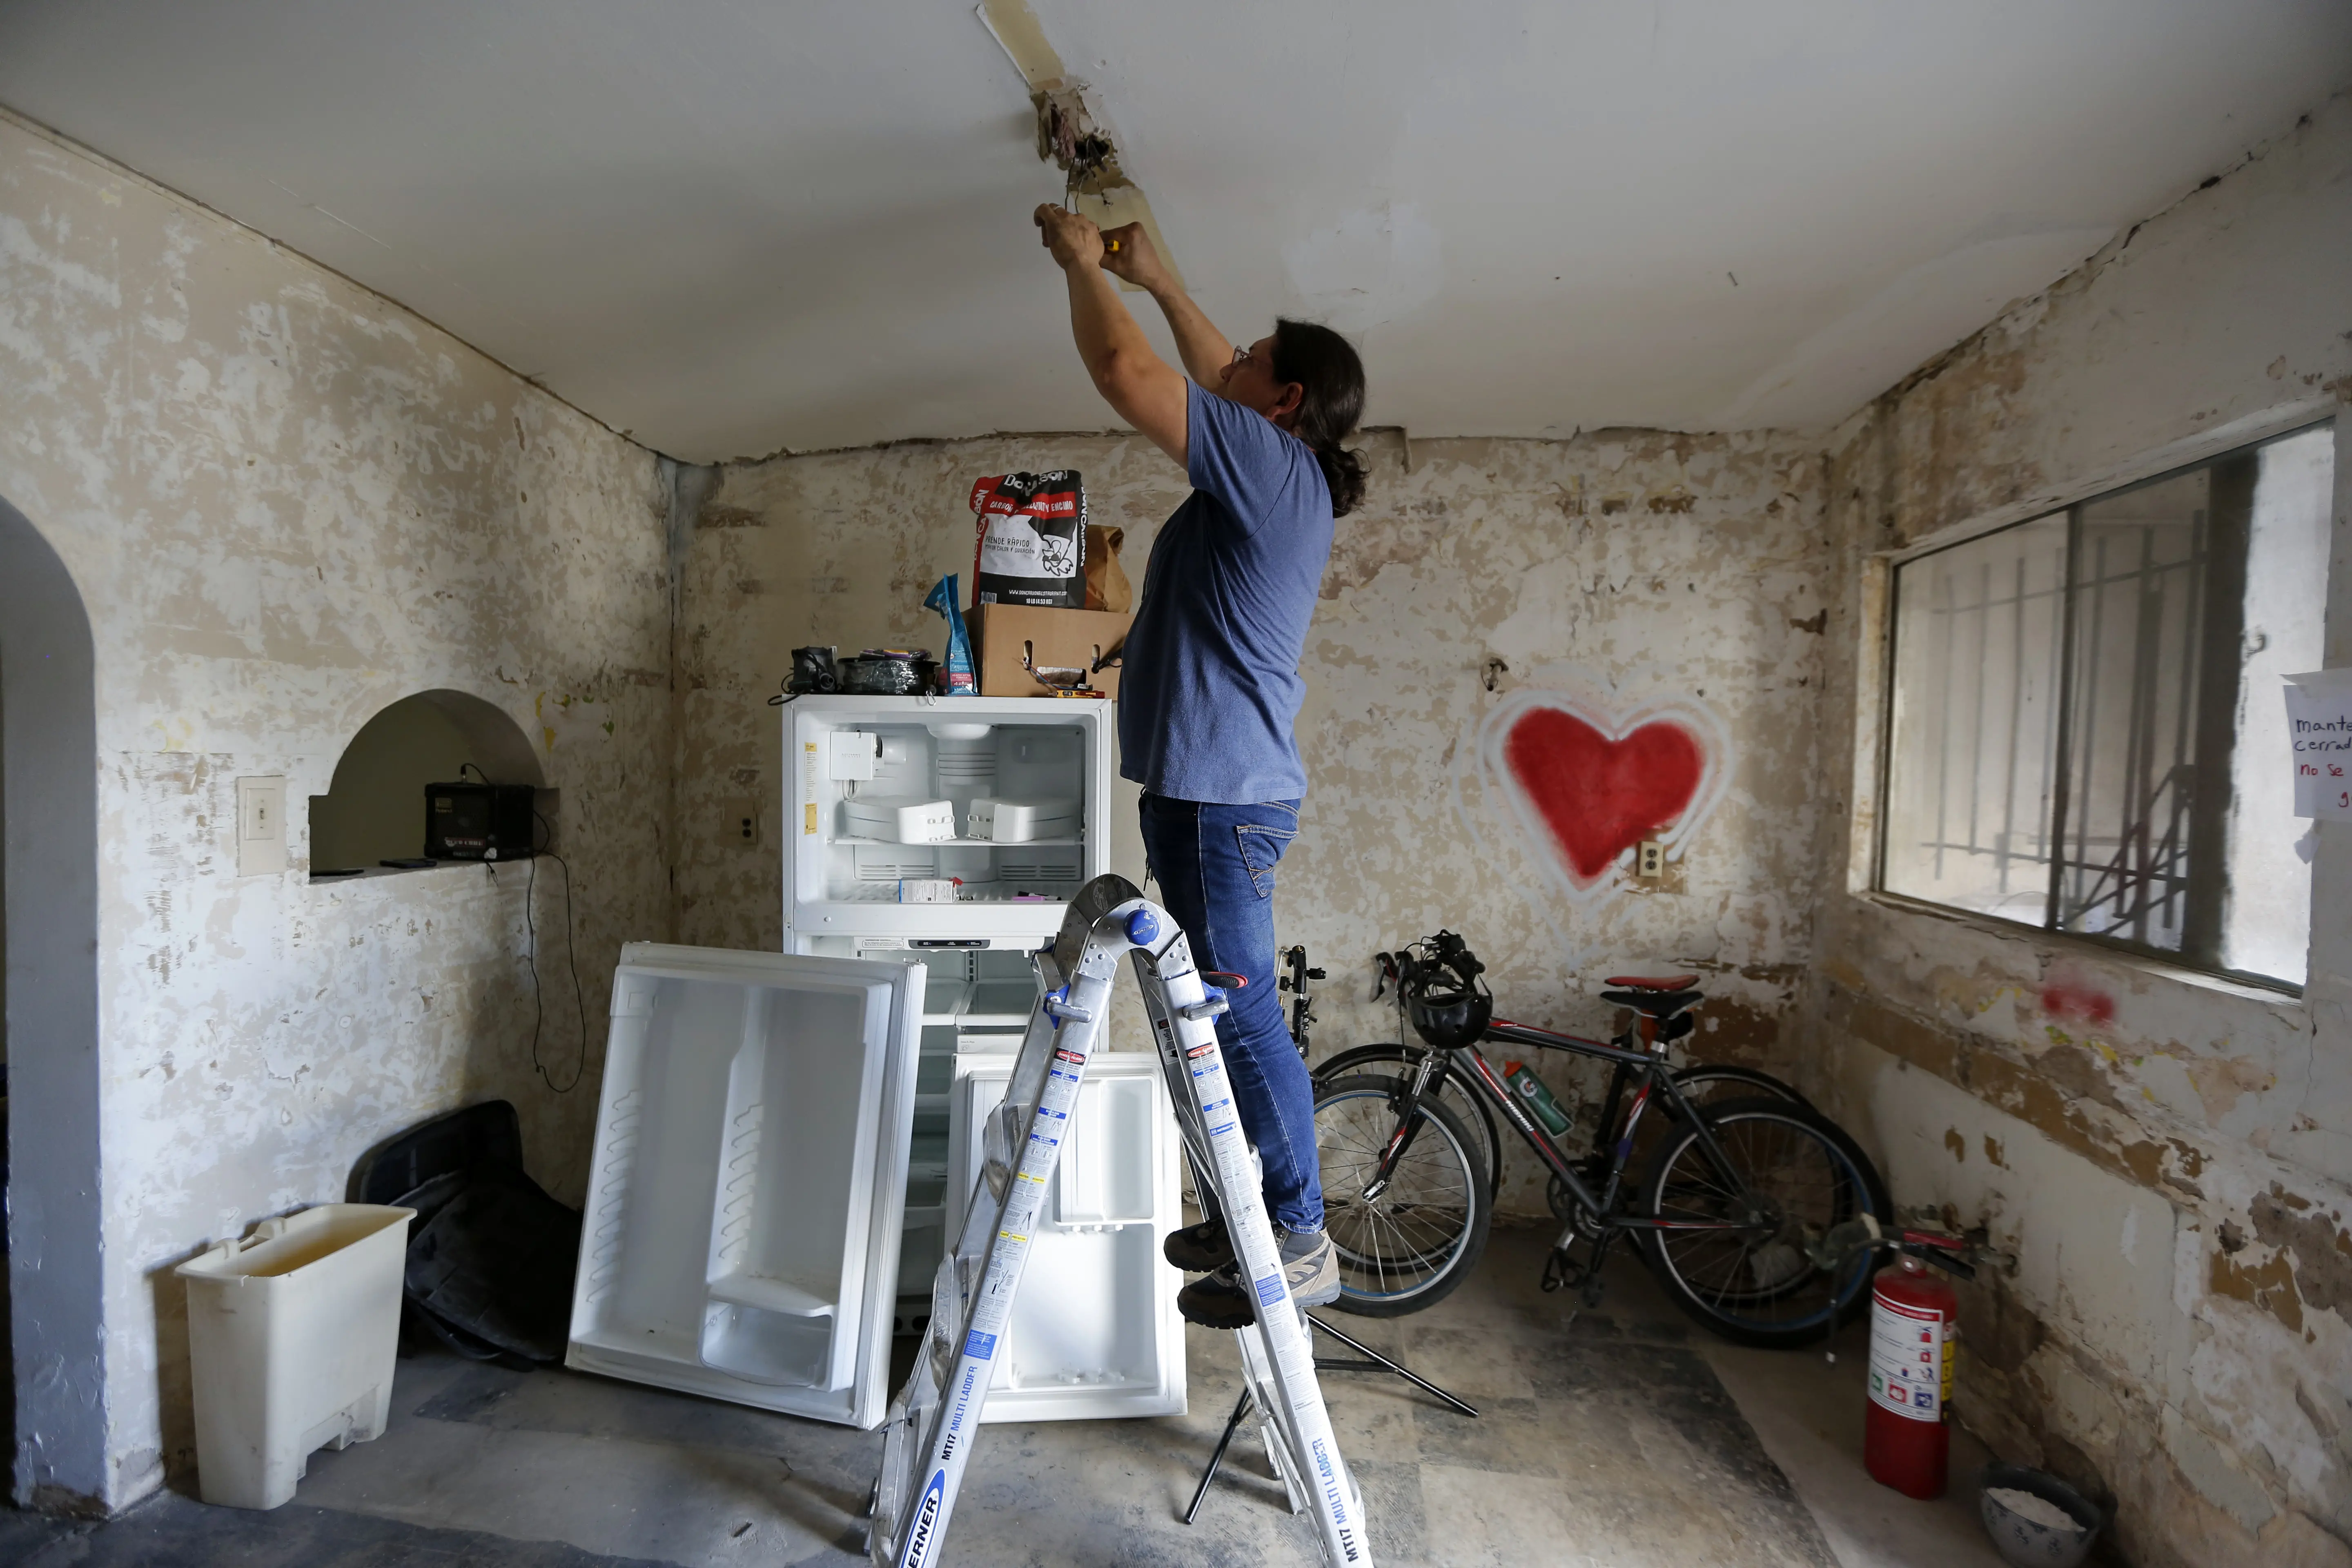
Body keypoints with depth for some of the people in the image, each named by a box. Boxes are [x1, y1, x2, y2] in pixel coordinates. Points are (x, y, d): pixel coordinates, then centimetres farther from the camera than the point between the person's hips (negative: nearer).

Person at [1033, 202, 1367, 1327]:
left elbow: (1126, 372, -13)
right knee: (1226, 1016, 15)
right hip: (1222, 784, 10)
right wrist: (1154, 280, 35)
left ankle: (1299, 1245, 8)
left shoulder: (1272, 462, -10)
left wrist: (1082, 264, 4)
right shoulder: (1285, 475, 17)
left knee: (1239, 1018, -4)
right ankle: (1255, 1219, 28)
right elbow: (1214, 377, 34)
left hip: (1220, 791, -10)